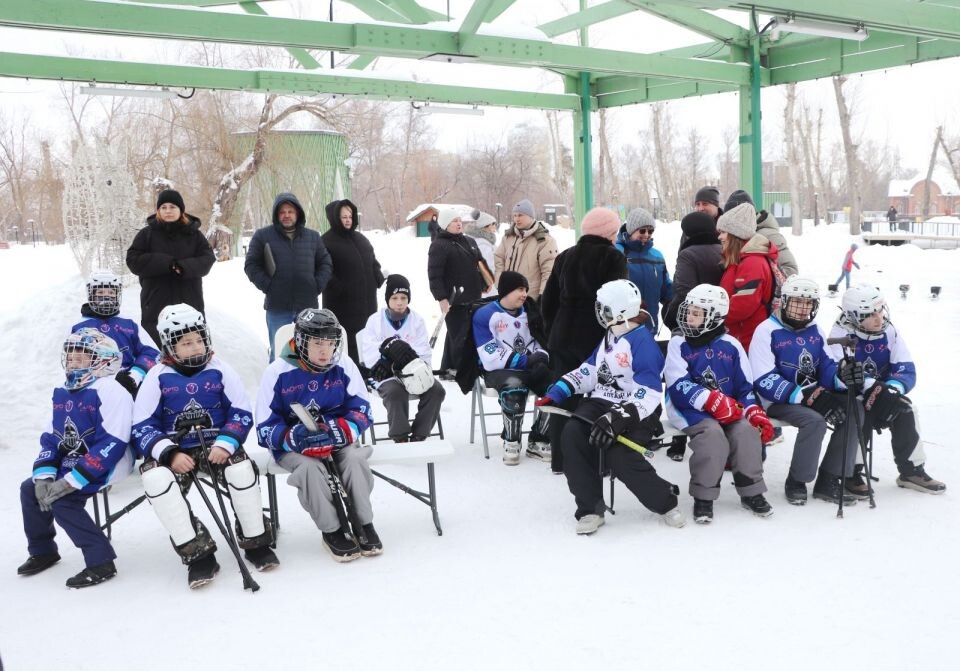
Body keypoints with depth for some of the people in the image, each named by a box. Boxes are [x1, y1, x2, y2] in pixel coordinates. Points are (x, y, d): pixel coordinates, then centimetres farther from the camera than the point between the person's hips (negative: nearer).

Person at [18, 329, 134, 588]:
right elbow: (50, 438, 11)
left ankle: (101, 563, -18)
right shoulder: (63, 393, 9)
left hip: (105, 465, -9)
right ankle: (42, 551, 24)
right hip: (71, 462, 9)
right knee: (30, 489, 5)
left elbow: (111, 445, -26)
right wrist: (44, 475, -7)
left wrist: (71, 481, -27)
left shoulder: (111, 391, -19)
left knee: (62, 500, -23)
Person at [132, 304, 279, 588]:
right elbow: (142, 426, -1)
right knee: (155, 478, -30)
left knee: (242, 468, -30)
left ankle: (256, 543, -9)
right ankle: (198, 554, -24)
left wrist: (226, 443, -17)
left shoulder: (219, 370, 3)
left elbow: (242, 413, 1)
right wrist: (170, 454, -16)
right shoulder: (158, 377, 2)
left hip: (215, 446, 0)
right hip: (175, 450, 0)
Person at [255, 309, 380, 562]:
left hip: (337, 439, 2)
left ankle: (364, 525, -14)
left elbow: (361, 410, -5)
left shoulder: (344, 366, -7)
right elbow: (266, 428, -9)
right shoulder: (278, 372, -11)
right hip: (292, 446, -2)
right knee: (310, 467, -32)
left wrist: (338, 432, -27)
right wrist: (294, 437, -31)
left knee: (355, 458, -28)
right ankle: (331, 532, -17)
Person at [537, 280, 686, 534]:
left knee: (619, 456, -29)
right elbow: (587, 372, 20)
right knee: (573, 435, -22)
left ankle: (665, 501, -1)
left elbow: (648, 394, -21)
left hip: (633, 412, -7)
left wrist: (618, 418, -32)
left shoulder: (642, 341, -13)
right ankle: (590, 509, -13)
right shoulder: (609, 337, 15)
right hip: (599, 403, 7)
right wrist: (556, 393, 9)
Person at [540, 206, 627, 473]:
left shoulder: (565, 257, 11)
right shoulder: (613, 257, -7)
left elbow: (548, 301, 13)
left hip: (563, 338, 5)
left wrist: (553, 332, 20)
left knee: (564, 398, 11)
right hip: (598, 338, -5)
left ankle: (560, 459, 16)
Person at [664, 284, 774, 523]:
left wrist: (755, 412, -7)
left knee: (747, 430, -24)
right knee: (712, 433, -31)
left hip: (729, 411, 3)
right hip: (689, 409, -3)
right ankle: (703, 497, -20)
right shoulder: (678, 344, -1)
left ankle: (751, 492, -7)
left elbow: (745, 386, 9)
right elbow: (679, 387, -13)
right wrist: (713, 401, -23)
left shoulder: (730, 345, 7)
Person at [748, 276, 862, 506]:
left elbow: (827, 368, 6)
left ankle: (828, 482, -7)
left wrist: (841, 375, -19)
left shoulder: (815, 332, 11)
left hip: (812, 394, 7)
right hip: (779, 401, -7)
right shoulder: (767, 331, -10)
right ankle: (796, 483, -10)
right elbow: (763, 380, -16)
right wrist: (800, 394, -24)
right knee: (814, 422, -31)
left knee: (853, 412, -14)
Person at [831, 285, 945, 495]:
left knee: (905, 410, -20)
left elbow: (907, 370, -9)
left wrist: (892, 388, -30)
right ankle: (851, 473, -16)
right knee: (861, 415, -32)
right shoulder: (842, 333, -18)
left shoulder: (889, 332, -5)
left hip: (881, 394, 4)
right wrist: (872, 386, -40)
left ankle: (912, 471, -3)